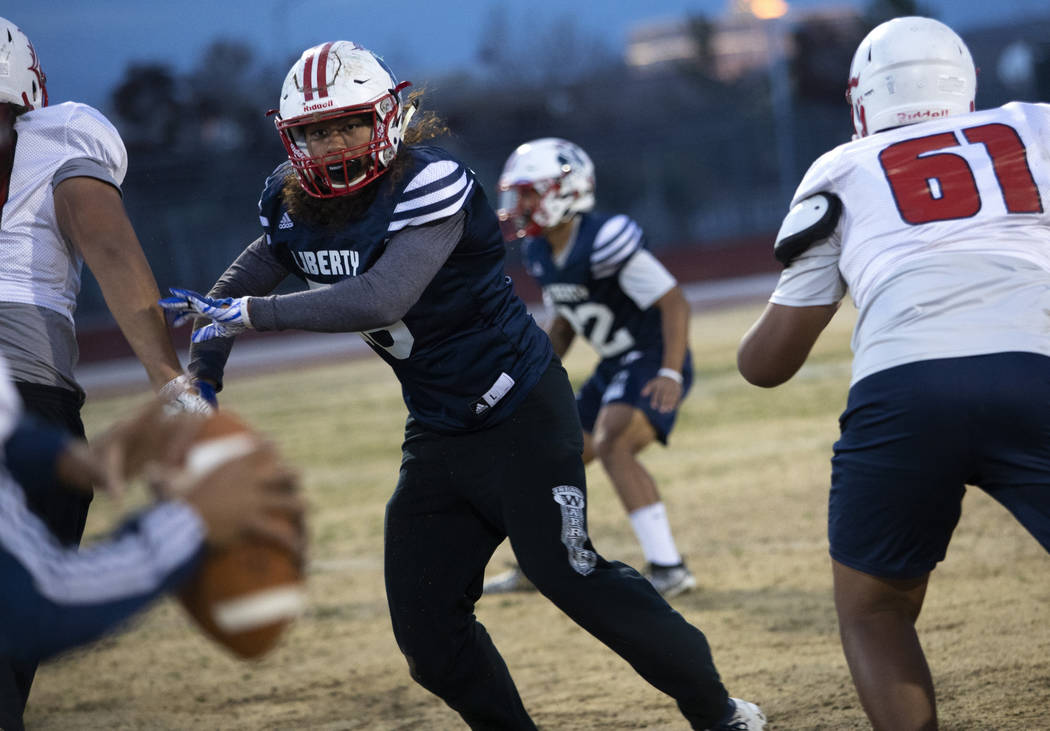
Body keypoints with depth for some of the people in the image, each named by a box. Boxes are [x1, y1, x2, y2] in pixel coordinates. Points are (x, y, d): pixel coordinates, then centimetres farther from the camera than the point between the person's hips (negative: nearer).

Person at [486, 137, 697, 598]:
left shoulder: (603, 242, -25)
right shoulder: (540, 253, 4)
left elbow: (674, 303, -23)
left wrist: (670, 374, -31)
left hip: (654, 362, -10)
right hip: (615, 368, 10)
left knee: (611, 444, -29)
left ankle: (669, 570, -29)